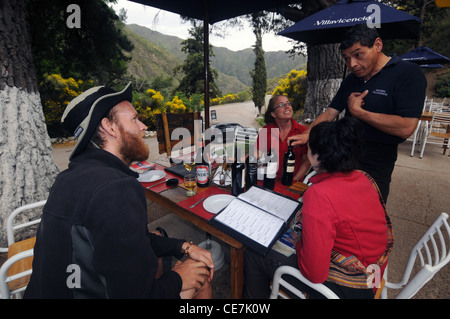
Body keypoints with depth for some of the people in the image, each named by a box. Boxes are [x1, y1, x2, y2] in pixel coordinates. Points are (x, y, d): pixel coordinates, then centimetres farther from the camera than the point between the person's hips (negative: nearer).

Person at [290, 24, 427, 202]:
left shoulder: (408, 73, -11)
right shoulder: (351, 80, 10)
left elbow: (405, 128, -21)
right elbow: (330, 114, 7)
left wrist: (357, 111, -14)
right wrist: (307, 134, -10)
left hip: (376, 162, -5)